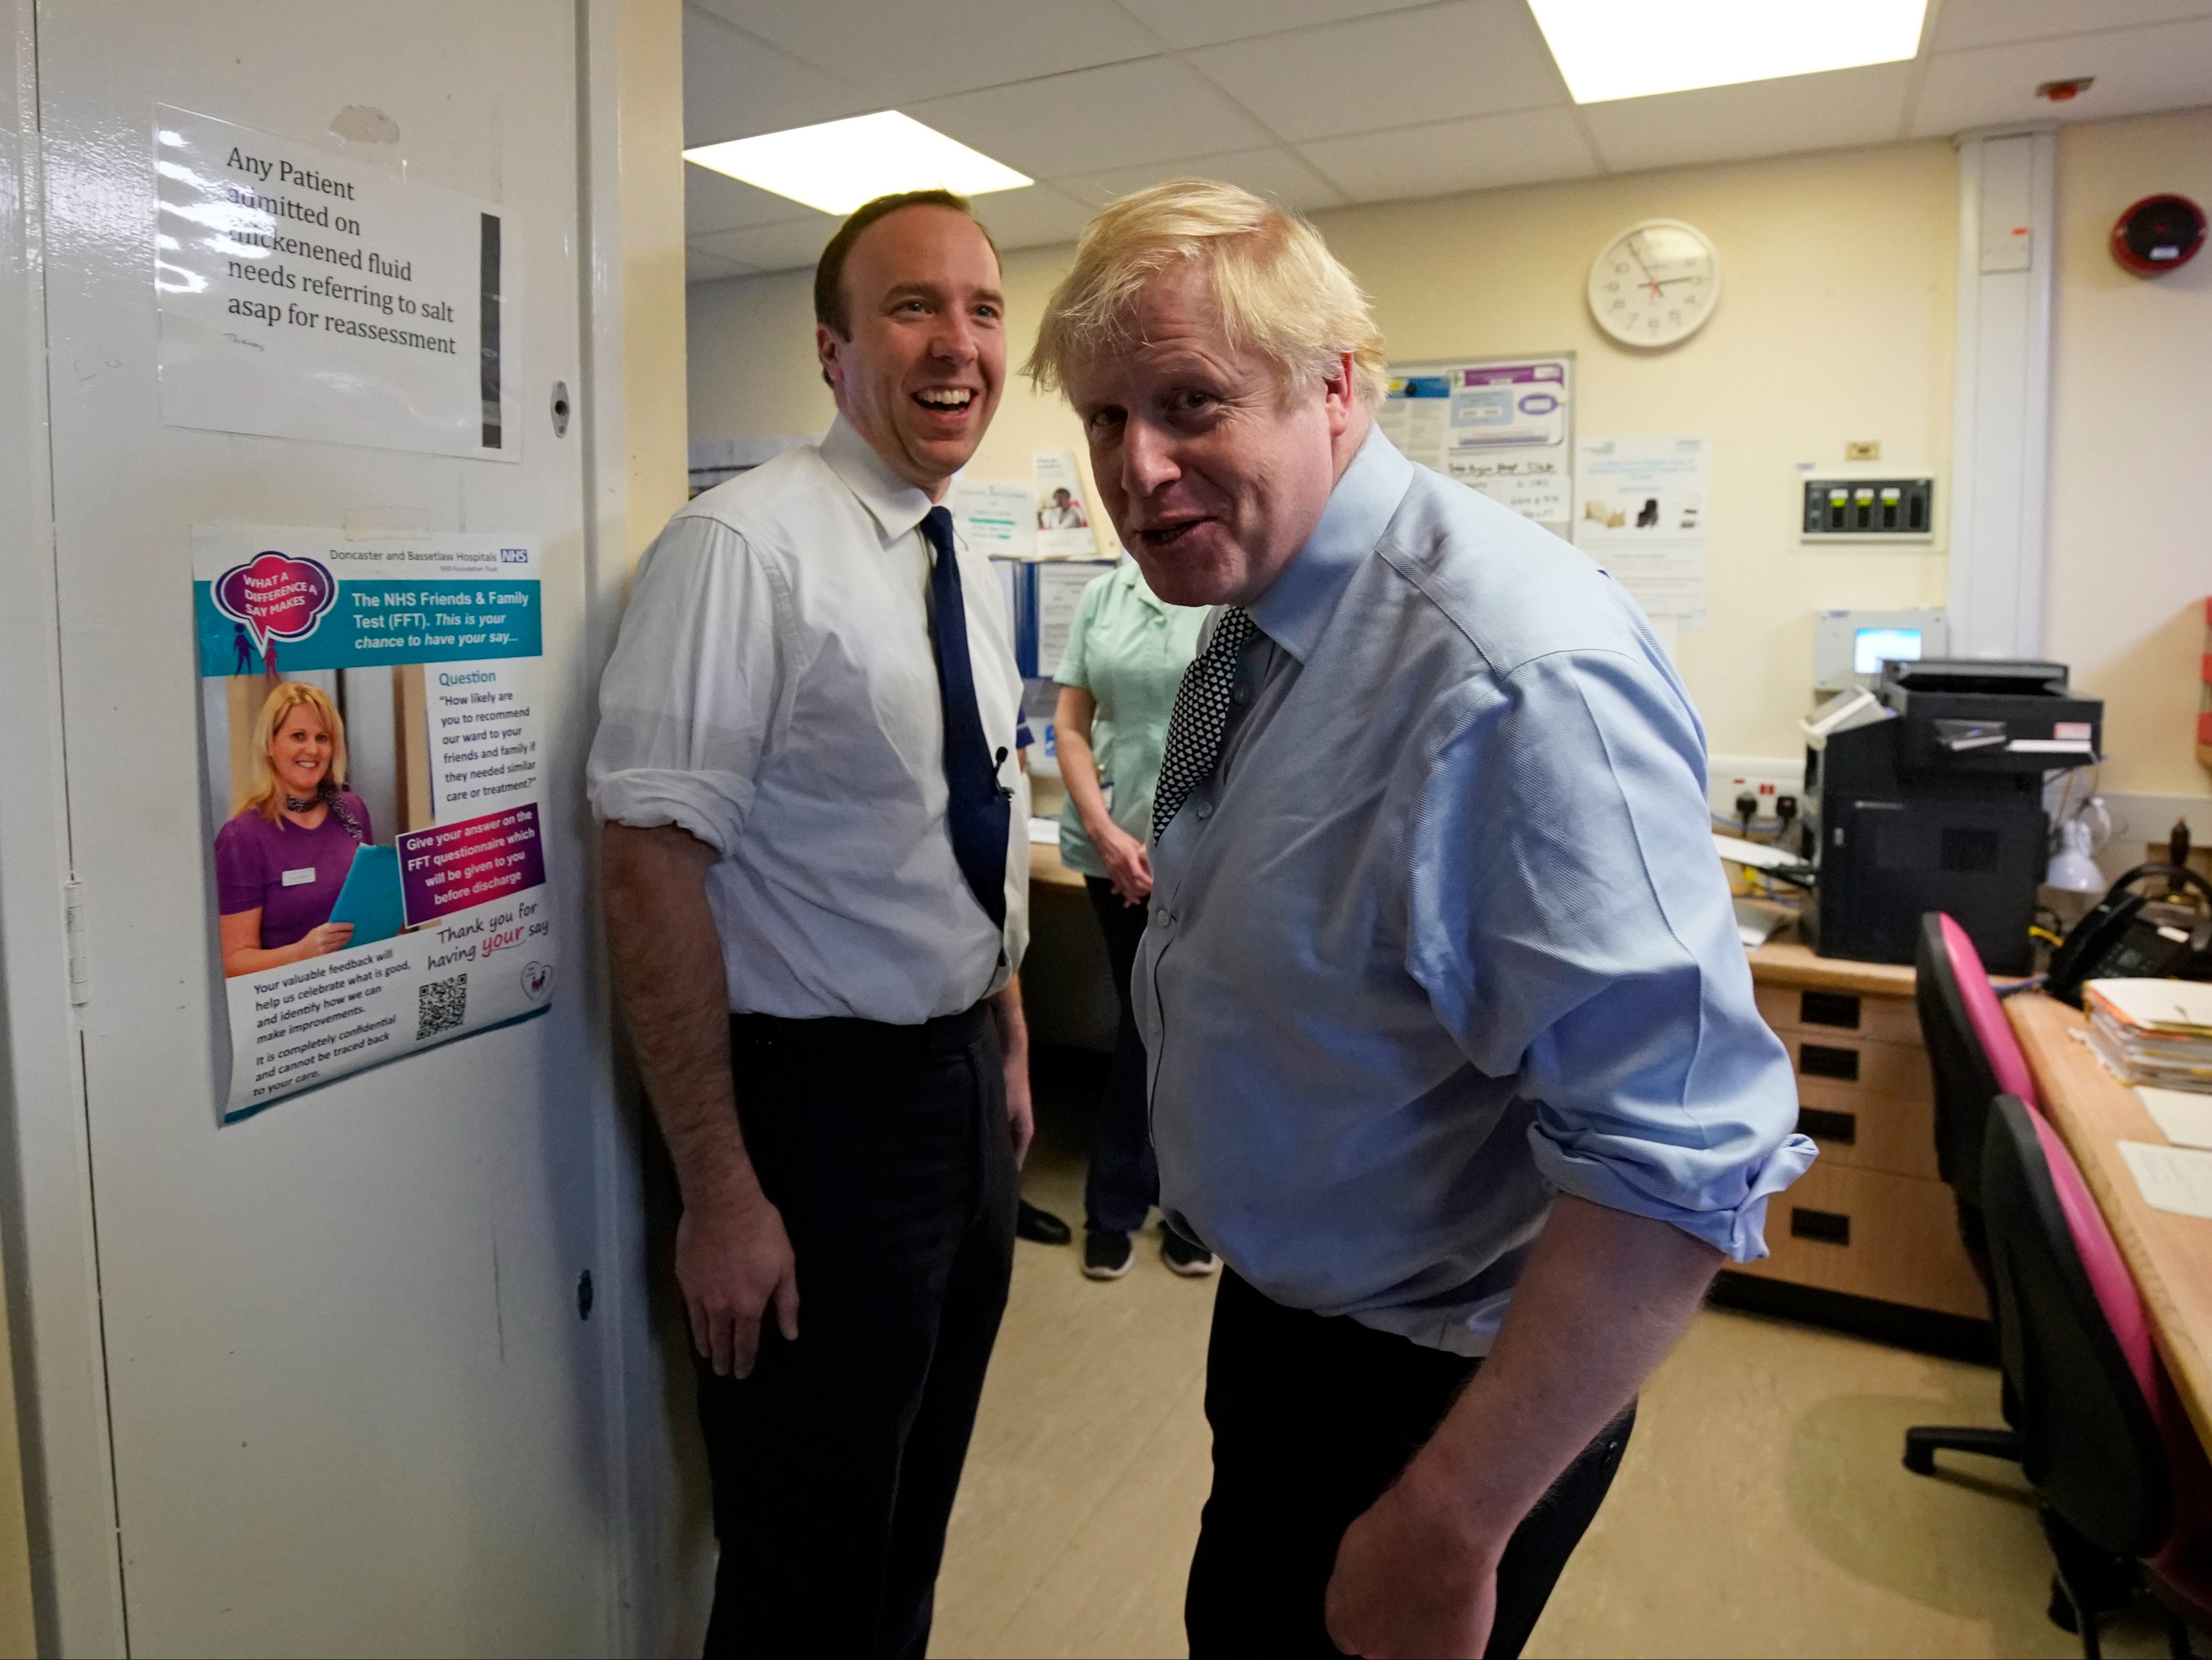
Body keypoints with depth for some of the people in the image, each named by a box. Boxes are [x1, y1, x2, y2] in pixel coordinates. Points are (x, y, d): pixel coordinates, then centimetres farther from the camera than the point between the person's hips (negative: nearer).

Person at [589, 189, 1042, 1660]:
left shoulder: (974, 572, 7)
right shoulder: (747, 547, -18)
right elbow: (653, 866, -22)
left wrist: (1010, 1046, 17)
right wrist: (721, 1194, -21)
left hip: (965, 1082, 8)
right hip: (821, 1097, -7)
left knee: (919, 1503, 25)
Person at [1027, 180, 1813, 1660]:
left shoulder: (1511, 668, -31)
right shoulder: (1249, 620, -1)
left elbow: (1683, 1162, -33)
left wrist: (1450, 1529, -29)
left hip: (1441, 1380, -8)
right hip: (1279, 1309, 9)